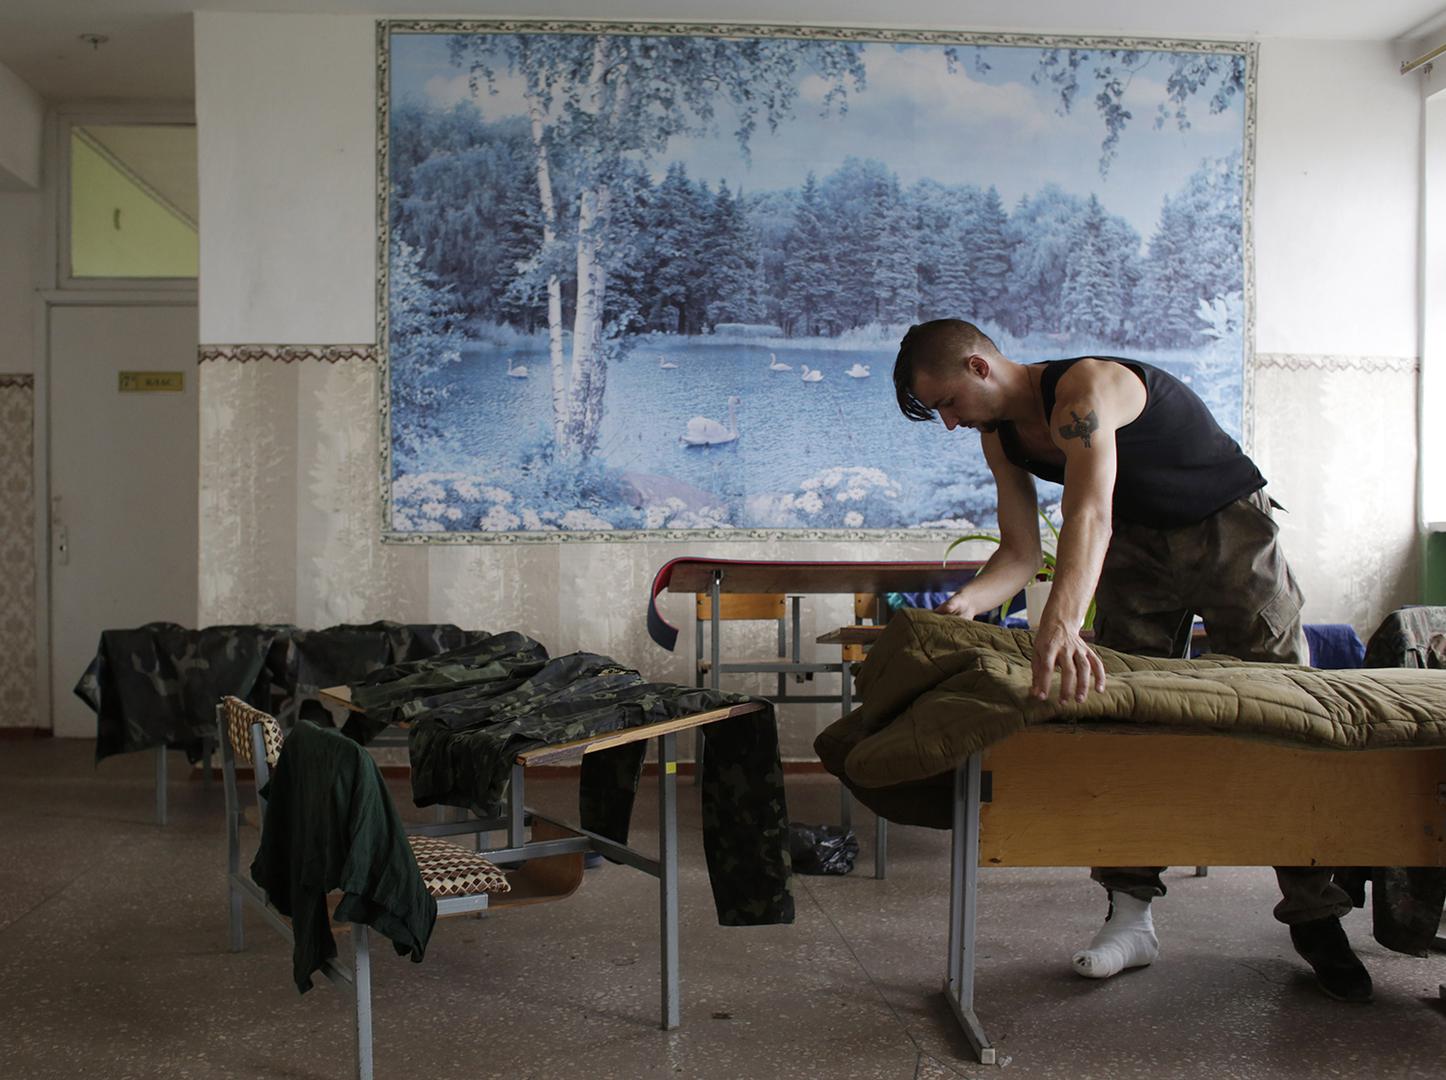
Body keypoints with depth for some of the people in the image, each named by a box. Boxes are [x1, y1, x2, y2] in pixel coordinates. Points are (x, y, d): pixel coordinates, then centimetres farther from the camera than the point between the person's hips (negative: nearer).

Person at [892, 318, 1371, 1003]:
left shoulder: (1083, 389, -32)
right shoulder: (1000, 437, -5)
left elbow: (1090, 514, -48)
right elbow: (1021, 551, -5)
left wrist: (1061, 627, -63)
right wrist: (965, 604, -26)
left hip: (1231, 528, -7)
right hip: (1138, 543, 7)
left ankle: (1315, 920, 3)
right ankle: (1132, 914, -2)